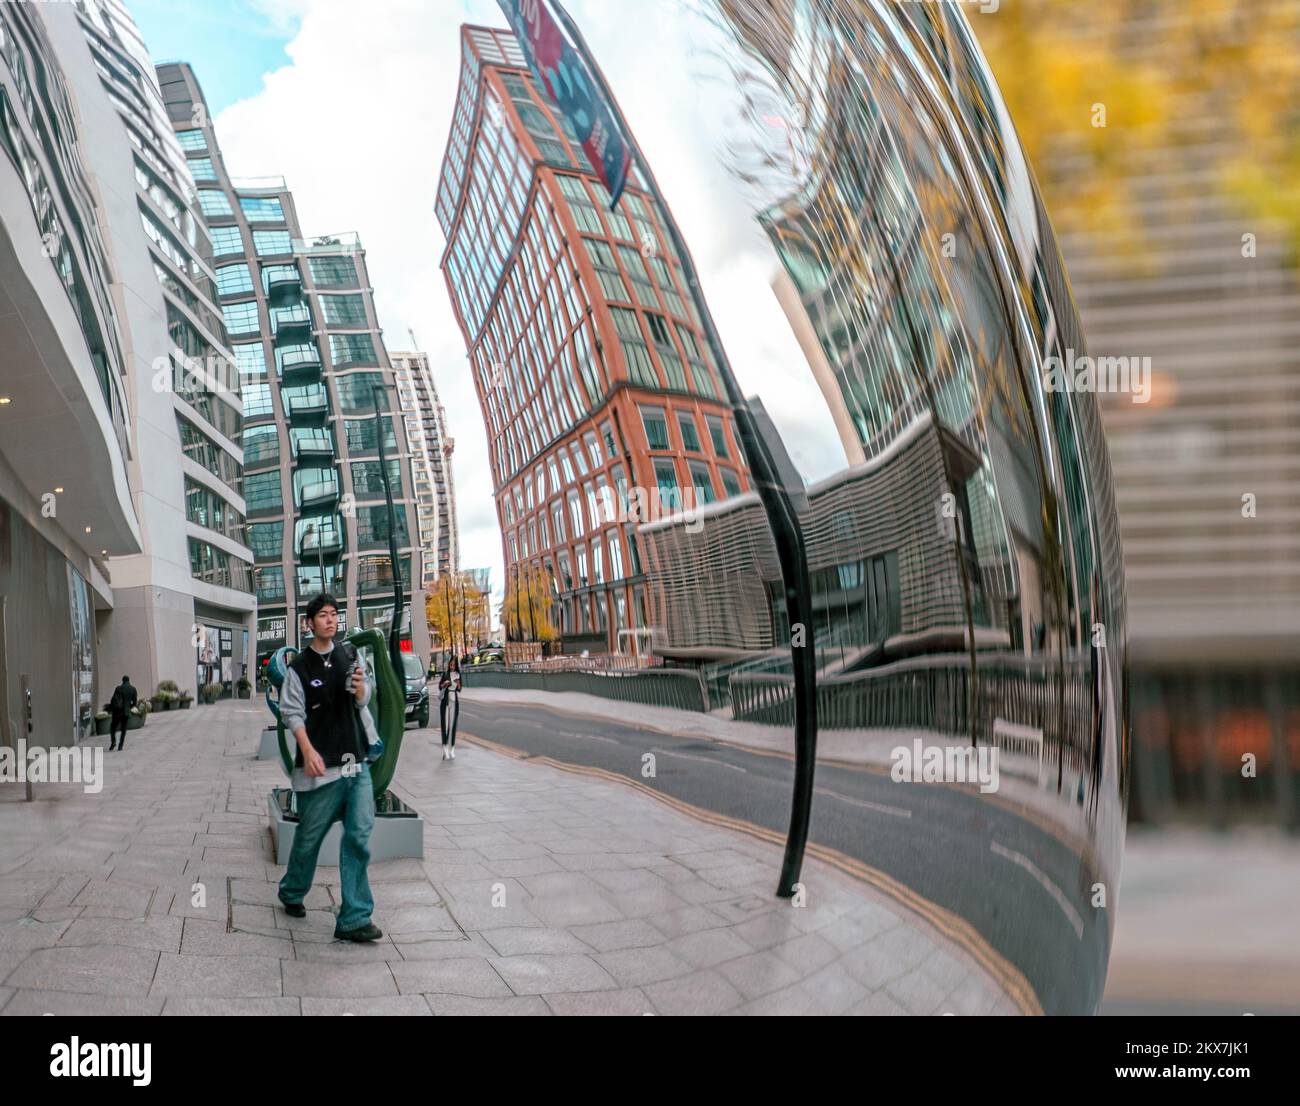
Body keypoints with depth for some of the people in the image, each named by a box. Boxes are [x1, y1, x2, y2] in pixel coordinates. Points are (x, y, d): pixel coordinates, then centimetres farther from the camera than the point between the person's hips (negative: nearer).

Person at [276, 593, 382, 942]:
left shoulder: (350, 655, 9)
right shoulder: (299, 667, -4)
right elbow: (293, 713, -9)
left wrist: (360, 688, -9)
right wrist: (308, 751, -22)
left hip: (355, 760, 4)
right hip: (320, 764, -4)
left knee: (359, 836, -4)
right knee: (310, 836, 8)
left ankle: (354, 919, -1)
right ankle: (292, 893, 35)